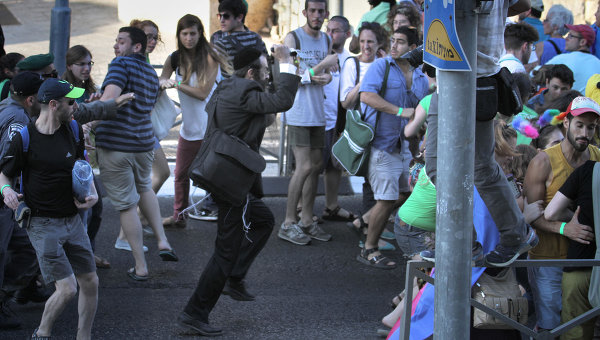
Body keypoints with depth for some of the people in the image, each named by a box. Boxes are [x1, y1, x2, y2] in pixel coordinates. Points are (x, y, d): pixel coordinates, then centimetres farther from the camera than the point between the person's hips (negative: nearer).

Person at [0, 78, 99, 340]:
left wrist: (93, 193, 1)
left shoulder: (74, 130, 4)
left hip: (72, 219, 6)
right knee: (67, 288, -12)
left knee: (90, 283, 6)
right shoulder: (24, 138, -11)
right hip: (43, 224, -6)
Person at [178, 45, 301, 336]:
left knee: (263, 221, 28)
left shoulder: (226, 89, 8)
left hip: (223, 178, 11)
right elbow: (282, 101, -28)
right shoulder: (243, 94, -21)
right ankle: (194, 314, 0)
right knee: (227, 252, -4)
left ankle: (234, 280, 29)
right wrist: (286, 64, -18)